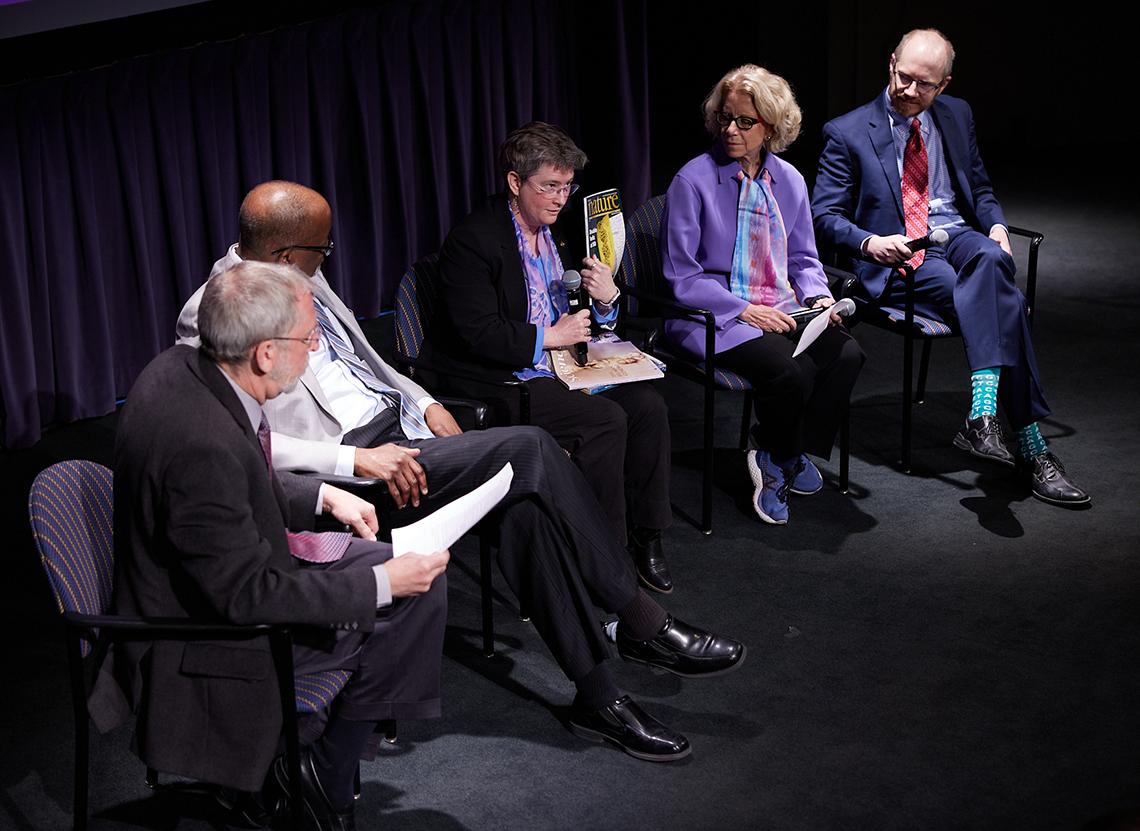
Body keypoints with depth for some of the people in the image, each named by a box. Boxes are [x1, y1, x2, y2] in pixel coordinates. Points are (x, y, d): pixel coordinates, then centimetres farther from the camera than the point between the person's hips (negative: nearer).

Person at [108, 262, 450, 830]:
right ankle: (327, 775, 11)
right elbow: (248, 595, -28)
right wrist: (381, 584, -22)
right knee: (412, 596, -6)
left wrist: (323, 496, 4)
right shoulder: (201, 442, -35)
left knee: (421, 576, 11)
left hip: (227, 575, 9)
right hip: (207, 635, -9)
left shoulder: (181, 369, -6)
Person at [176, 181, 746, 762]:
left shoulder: (303, 282, 14)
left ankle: (597, 698, -9)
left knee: (524, 504, -17)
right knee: (526, 449, -23)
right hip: (348, 456, -8)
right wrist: (358, 458, -26)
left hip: (396, 425, 8)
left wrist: (425, 403, 11)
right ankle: (642, 623, -11)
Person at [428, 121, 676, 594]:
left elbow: (589, 320, 17)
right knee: (605, 420, -26)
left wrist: (606, 299, -6)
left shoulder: (557, 233, 12)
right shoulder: (473, 240, -12)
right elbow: (478, 333, -20)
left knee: (647, 404, -14)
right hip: (501, 382, -8)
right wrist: (549, 336, -15)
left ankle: (645, 538, -5)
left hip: (561, 364, 8)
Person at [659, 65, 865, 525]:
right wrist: (744, 311, -18)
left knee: (846, 353, -21)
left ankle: (794, 454, -3)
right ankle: (773, 455, 0)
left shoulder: (789, 181, 9)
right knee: (792, 369, -30)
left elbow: (803, 258, 19)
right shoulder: (693, 181, -8)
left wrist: (818, 297, -3)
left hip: (779, 308, 6)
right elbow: (681, 277, -10)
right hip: (712, 316, -6)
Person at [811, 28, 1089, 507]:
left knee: (992, 260, -36)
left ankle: (983, 415, -42)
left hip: (960, 239, 4)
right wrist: (870, 243, -19)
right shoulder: (847, 133, 0)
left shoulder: (956, 116, 15)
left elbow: (980, 189, 23)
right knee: (1002, 301, -31)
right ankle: (1032, 447, -34)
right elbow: (825, 215, 0)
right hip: (897, 258, -4)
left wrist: (996, 226, 1)